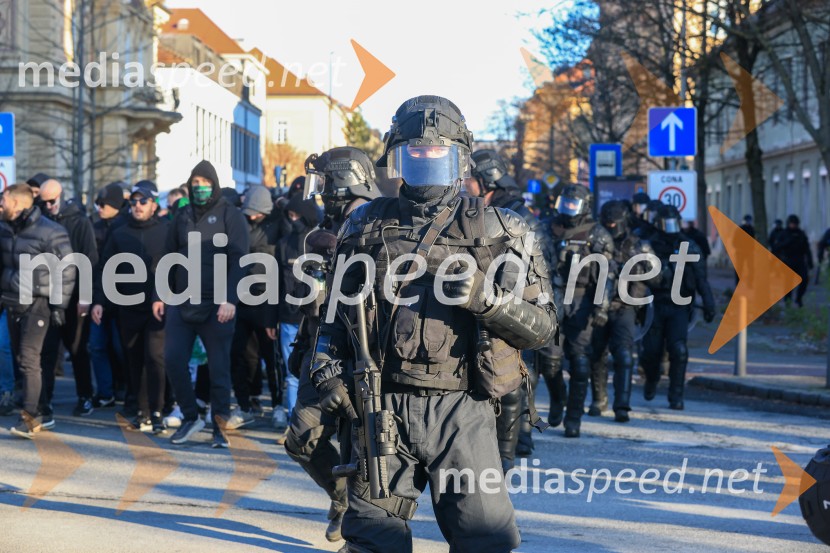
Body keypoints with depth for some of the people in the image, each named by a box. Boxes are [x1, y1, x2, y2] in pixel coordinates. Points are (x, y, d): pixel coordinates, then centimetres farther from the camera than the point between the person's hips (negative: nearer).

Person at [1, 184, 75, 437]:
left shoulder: (51, 232, -12)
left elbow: (67, 272, -10)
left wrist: (59, 306, -11)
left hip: (37, 304, -7)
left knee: (29, 359, -14)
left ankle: (30, 418, -14)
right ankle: (43, 412, 19)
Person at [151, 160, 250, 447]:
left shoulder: (230, 216, -1)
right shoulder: (182, 217, 13)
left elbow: (238, 261, -9)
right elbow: (168, 259, 16)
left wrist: (230, 299, -18)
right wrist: (159, 295, 9)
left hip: (216, 306, -4)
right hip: (181, 303, 4)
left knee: (219, 367, 1)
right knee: (173, 360, -3)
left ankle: (220, 426, 11)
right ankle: (190, 417, 13)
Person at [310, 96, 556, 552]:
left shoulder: (499, 232, 6)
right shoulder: (366, 227, 13)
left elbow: (543, 325, 2)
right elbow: (335, 311, 21)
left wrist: (486, 298, -14)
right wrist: (328, 372, 6)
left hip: (461, 413, -2)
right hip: (383, 407, 2)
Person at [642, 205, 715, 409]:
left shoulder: (688, 247, 4)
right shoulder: (650, 247, 2)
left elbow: (700, 278, 3)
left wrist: (708, 303, -3)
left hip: (678, 308, 0)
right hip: (655, 306, 0)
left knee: (678, 350, -13)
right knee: (651, 351, 4)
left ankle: (676, 397, -5)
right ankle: (651, 381, 37)